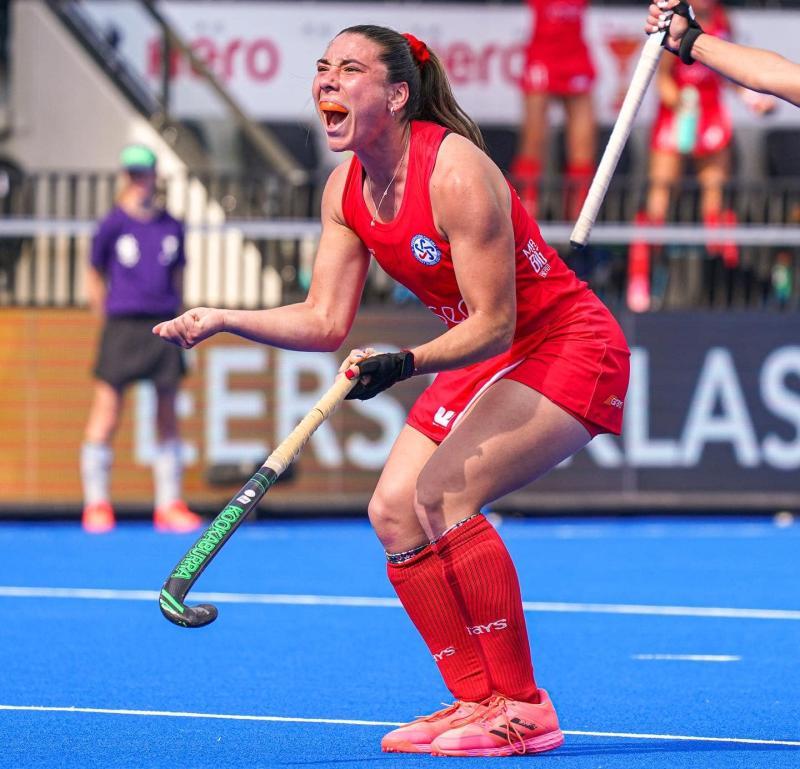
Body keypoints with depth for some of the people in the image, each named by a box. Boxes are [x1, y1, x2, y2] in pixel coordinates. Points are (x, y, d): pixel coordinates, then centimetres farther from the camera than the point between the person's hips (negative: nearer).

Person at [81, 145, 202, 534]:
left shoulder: (172, 228, 8)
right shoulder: (112, 225, 0)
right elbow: (95, 276, 6)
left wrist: (172, 318, 12)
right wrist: (105, 316, 3)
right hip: (122, 326, -3)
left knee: (167, 418, 5)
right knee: (106, 415, -5)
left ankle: (169, 504, 10)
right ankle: (96, 504, 1)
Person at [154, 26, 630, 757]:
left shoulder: (456, 175, -26)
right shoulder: (345, 191, -1)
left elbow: (494, 324, -25)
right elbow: (326, 322, 2)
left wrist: (405, 364, -38)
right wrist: (223, 319, -9)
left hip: (568, 348, -9)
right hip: (484, 360, 9)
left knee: (443, 496, -24)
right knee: (394, 511, -2)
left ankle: (523, 708, -17)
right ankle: (478, 699, 7)